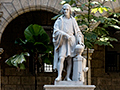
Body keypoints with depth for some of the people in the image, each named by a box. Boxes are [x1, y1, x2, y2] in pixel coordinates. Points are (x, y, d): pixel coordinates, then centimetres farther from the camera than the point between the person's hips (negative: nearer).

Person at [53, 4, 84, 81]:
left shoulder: (73, 20, 13)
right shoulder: (59, 20, 7)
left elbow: (78, 31, 14)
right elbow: (56, 30, -6)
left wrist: (79, 40, -2)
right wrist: (66, 35, -19)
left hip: (71, 42, 2)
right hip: (62, 42, -2)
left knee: (70, 60, -5)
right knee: (61, 58, -19)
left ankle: (68, 77, -3)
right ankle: (59, 76, -23)